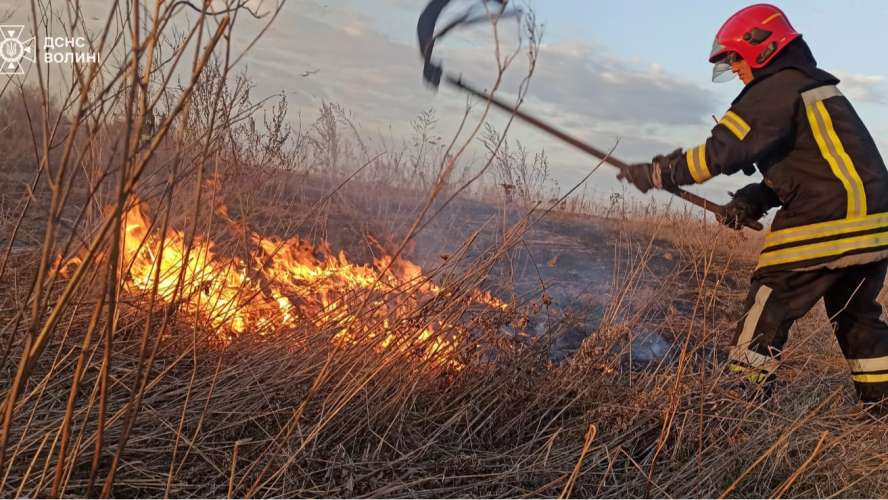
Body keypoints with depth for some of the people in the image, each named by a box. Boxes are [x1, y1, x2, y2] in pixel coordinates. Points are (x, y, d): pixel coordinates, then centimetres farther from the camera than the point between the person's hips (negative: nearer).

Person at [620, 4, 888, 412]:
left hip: (825, 226, -10)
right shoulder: (816, 87, 22)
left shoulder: (776, 88, -10)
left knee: (770, 304, -2)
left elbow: (723, 151, -18)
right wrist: (755, 199, 8)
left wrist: (658, 173, -9)